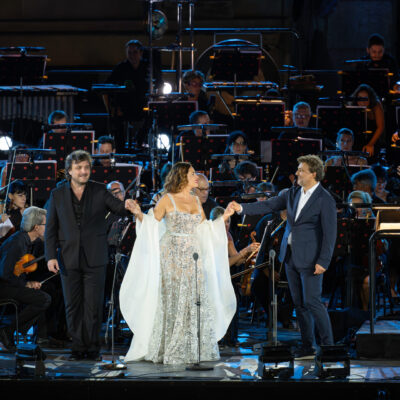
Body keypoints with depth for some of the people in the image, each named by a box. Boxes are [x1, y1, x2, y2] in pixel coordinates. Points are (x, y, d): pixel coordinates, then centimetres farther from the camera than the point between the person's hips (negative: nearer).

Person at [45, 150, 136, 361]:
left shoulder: (99, 191, 4)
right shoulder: (58, 195, 6)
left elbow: (117, 207, -3)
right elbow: (51, 228, 6)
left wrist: (126, 205, -27)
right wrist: (51, 256, -2)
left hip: (94, 258, -1)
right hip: (69, 259, 1)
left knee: (93, 306, 0)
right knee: (73, 306, 5)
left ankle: (92, 348, 9)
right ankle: (78, 347, 13)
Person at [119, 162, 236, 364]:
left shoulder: (195, 200, 13)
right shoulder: (168, 199, -3)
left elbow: (205, 228, 19)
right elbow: (151, 223, -5)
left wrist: (224, 217, 14)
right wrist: (139, 214, -23)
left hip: (193, 256, 5)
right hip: (172, 256, -5)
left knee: (196, 302, 2)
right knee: (172, 301, -4)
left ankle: (194, 350, 9)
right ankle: (170, 351, 2)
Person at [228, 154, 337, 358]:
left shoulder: (325, 200, -11)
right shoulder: (293, 194, 11)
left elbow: (330, 234, -13)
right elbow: (268, 206, 12)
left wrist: (323, 262, -19)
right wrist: (242, 208, 0)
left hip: (310, 258, -7)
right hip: (290, 256, 7)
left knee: (312, 301, -9)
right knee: (299, 303, 9)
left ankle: (328, 345, -1)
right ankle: (307, 346, 14)